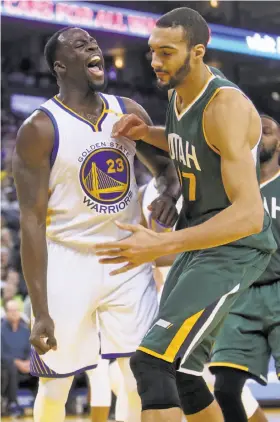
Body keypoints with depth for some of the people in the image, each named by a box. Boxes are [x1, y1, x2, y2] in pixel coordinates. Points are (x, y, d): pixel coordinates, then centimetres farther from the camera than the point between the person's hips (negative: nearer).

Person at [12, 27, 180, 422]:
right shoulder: (39, 129, -13)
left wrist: (171, 191, -11)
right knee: (55, 384, 4)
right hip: (68, 262, -4)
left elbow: (165, 164, 16)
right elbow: (32, 220, -14)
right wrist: (40, 311, -19)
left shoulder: (129, 113, 1)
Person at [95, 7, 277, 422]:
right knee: (179, 371, 15)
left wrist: (162, 245, -41)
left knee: (152, 361, -21)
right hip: (199, 242, 10)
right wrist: (147, 133, 5)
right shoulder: (179, 91, 3)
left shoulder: (226, 106, -25)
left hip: (234, 248, -10)